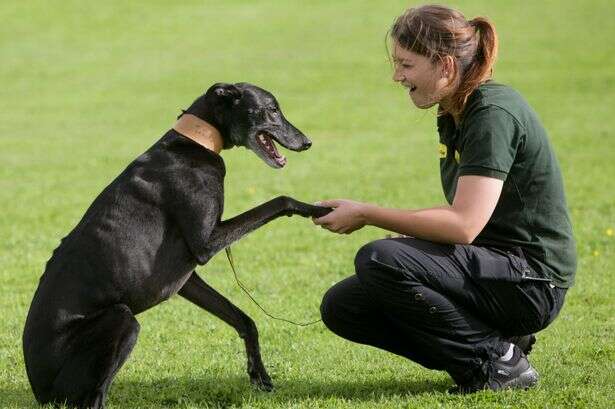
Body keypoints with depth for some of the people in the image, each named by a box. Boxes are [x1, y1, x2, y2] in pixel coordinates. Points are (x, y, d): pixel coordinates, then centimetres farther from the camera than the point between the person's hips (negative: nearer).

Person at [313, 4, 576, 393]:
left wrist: (367, 214, -18)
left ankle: (498, 361, -11)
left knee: (378, 260, -26)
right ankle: (491, 339, 5)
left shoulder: (493, 113, -19)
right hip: (494, 266, 10)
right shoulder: (456, 115, 10)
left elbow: (463, 224, -27)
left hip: (531, 282, -9)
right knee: (341, 307, 1)